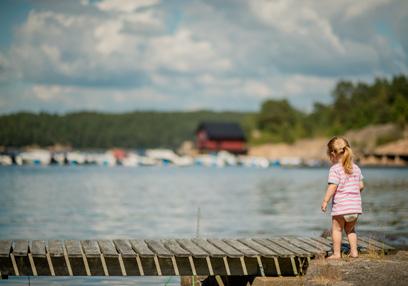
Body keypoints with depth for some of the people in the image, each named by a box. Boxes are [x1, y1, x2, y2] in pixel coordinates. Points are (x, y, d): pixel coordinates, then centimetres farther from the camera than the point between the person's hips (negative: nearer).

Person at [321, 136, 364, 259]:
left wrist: (325, 201, -13)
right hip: (356, 205, 6)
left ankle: (336, 253, 4)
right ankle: (354, 251, 17)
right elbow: (361, 186, 12)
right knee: (350, 229, 21)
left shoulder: (335, 169, -9)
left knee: (336, 229, 6)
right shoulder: (356, 168, 10)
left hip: (341, 205, -6)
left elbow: (332, 187, -17)